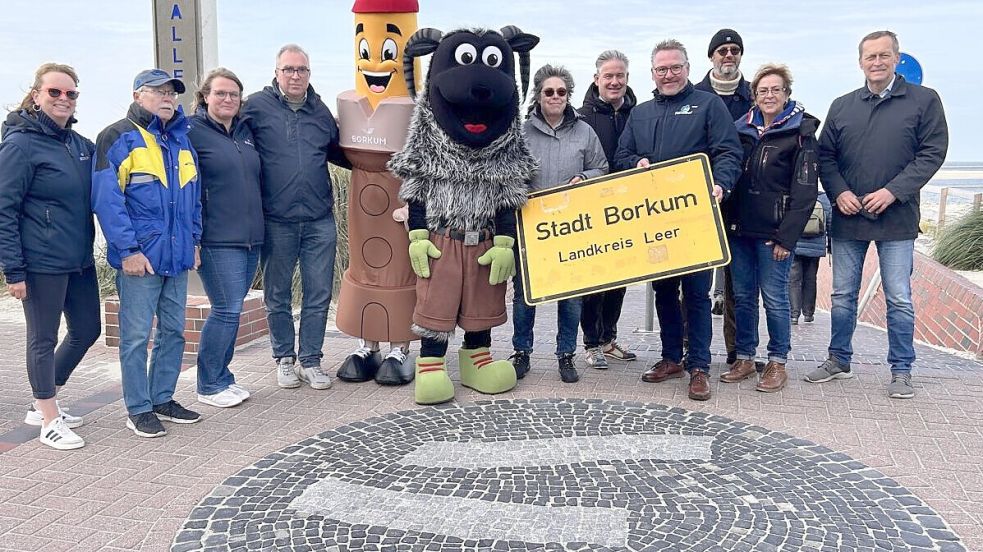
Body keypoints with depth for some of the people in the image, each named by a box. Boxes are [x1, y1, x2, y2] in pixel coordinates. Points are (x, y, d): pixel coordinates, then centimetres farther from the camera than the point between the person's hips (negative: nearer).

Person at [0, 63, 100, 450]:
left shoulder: (80, 144, 10)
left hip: (80, 260, 8)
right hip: (42, 262, -7)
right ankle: (49, 419, 18)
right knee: (44, 340, 4)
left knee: (86, 330, 15)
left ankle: (42, 404, 32)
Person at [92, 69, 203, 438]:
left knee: (173, 330, 12)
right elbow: (107, 200, -13)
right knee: (136, 335, 0)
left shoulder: (181, 140, 15)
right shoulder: (118, 138, -6)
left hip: (178, 255, 7)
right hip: (140, 257, -7)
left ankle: (163, 398, 25)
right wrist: (127, 250, -17)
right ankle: (138, 409, 11)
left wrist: (194, 240, 14)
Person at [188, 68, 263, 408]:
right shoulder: (193, 132, -4)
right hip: (217, 240, -6)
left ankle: (221, 377, 23)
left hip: (251, 237, 7)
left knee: (230, 310, 11)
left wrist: (258, 225, 20)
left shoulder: (246, 132, 16)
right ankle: (210, 386, 8)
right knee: (227, 310, -6)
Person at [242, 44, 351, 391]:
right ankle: (284, 359, 25)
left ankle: (310, 360, 19)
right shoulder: (257, 106, 0)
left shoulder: (321, 111, 12)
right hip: (275, 222, -2)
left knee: (318, 295, 6)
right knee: (278, 296, 9)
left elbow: (337, 153, 25)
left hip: (320, 221, 3)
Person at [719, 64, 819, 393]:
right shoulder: (742, 128, 12)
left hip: (772, 231, -5)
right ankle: (744, 359, 20)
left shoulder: (801, 132, -3)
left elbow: (805, 189, -8)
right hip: (740, 228, 5)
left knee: (774, 297, -1)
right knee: (742, 295, 9)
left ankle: (778, 364, 12)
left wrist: (786, 236, -14)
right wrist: (727, 222, 5)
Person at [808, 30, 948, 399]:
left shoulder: (924, 100, 0)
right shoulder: (842, 106, 9)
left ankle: (901, 371, 14)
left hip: (896, 216, -3)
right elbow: (825, 155, 9)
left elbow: (933, 152, -6)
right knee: (842, 295, 10)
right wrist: (839, 192, -7)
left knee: (899, 298, 1)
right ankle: (839, 360, 23)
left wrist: (893, 191, -15)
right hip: (848, 215, 3)